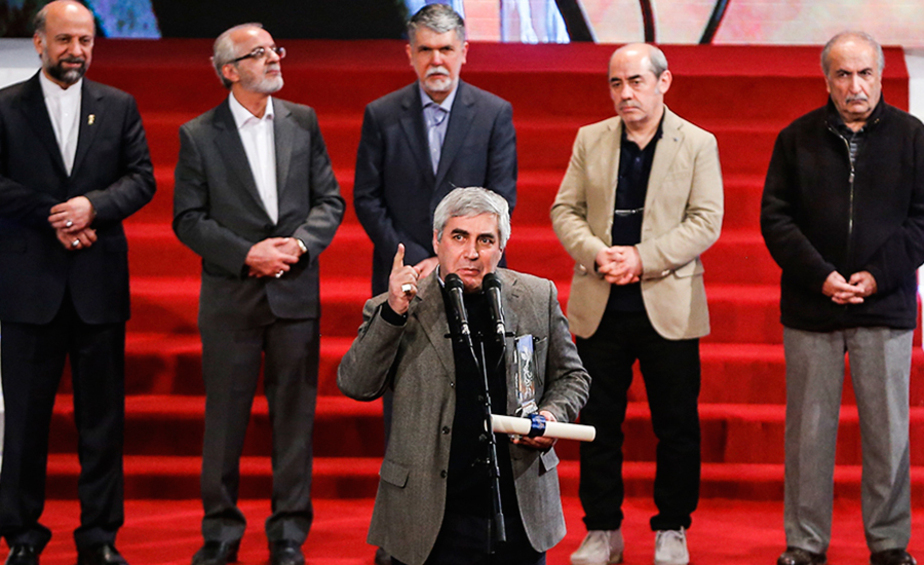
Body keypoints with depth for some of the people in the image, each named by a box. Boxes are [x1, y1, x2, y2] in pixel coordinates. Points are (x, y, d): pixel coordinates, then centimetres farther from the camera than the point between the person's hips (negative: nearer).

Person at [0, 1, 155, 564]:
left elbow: (142, 178, 3)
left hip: (100, 284, 2)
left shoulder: (119, 107, 9)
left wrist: (93, 206, -14)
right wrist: (53, 217, -14)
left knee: (102, 416, 5)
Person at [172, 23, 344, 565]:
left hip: (296, 292, 2)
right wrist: (247, 254, -14)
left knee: (294, 414, 6)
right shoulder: (199, 135, -1)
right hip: (231, 296, -2)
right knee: (225, 414, 4)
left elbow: (330, 200, 7)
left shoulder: (302, 122, 6)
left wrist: (301, 243, -11)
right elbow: (188, 219, -3)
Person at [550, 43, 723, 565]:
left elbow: (706, 222, -7)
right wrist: (595, 253, -13)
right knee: (599, 424, 7)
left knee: (677, 426, 3)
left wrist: (643, 259, -17)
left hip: (669, 306, -2)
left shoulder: (698, 144, 0)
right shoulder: (590, 140, 8)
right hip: (600, 306, 2)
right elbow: (565, 209, 6)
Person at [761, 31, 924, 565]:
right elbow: (775, 218, 2)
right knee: (809, 429, 4)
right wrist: (821, 276, -10)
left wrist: (878, 276, -9)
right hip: (810, 306, 0)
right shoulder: (797, 139, 5)